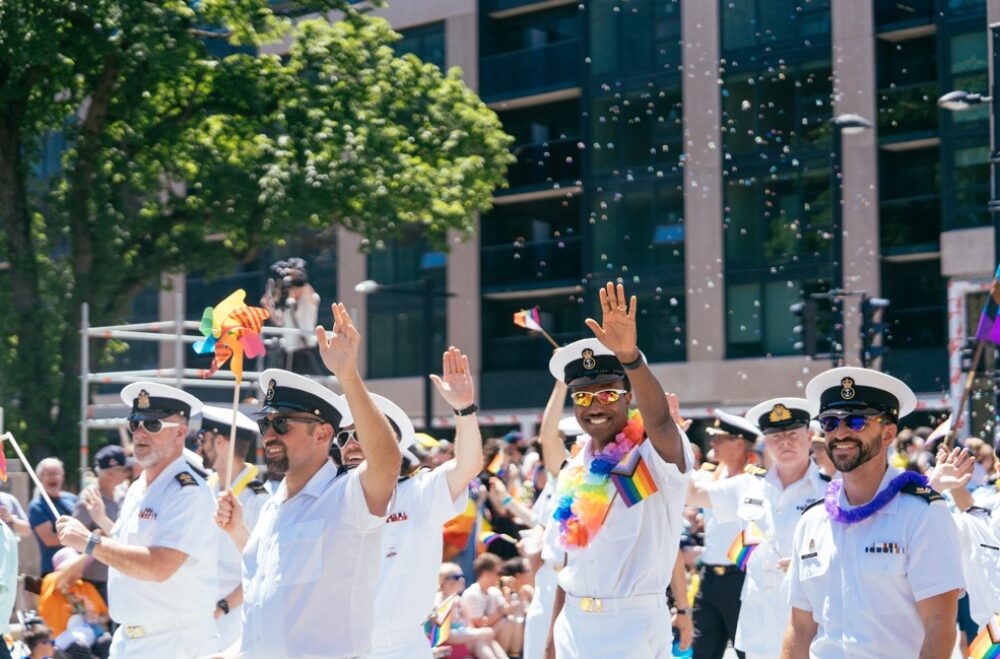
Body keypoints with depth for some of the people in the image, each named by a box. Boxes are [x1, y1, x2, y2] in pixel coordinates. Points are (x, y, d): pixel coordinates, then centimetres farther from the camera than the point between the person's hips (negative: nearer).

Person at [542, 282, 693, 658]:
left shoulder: (654, 456, -8)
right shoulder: (574, 472, 10)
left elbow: (660, 420, -32)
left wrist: (630, 357, -48)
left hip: (634, 625, -6)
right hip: (575, 625, 6)